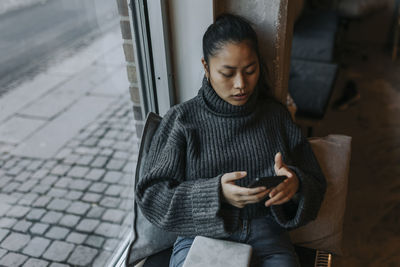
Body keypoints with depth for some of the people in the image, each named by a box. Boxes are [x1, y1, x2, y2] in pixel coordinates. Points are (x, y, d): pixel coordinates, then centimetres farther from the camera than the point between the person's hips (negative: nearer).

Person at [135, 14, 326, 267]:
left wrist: (295, 182, -16)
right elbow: (150, 194, -6)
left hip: (266, 236, 3)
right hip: (202, 235, -2)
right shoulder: (182, 119, -2)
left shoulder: (276, 115, 5)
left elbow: (316, 184, 9)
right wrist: (216, 192, -21)